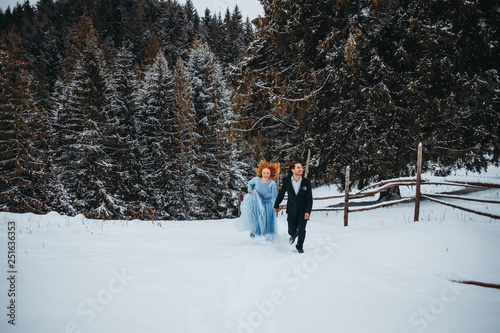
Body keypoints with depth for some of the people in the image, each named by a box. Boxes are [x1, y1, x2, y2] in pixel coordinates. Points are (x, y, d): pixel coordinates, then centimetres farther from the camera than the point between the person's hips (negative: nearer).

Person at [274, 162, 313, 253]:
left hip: (303, 211, -1)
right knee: (291, 231, 7)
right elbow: (281, 194, 6)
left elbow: (309, 198, -7)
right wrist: (276, 205, 14)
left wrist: (308, 211, -17)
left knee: (301, 231, -2)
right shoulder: (286, 181, -7)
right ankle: (293, 235, 47)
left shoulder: (306, 182, -9)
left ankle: (299, 246, 27)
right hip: (292, 210, 1)